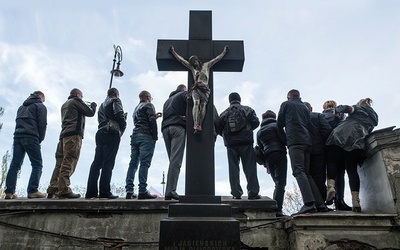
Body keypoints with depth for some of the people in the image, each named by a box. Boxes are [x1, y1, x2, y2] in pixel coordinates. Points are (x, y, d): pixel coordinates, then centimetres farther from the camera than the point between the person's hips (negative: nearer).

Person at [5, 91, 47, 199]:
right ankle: (33, 191, -13)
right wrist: (40, 139, 4)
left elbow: (18, 122, 21)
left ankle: (9, 191, -1)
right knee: (37, 165, -4)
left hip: (18, 136, 7)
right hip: (31, 137, -6)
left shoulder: (21, 107, 28)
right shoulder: (40, 106, 6)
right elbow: (42, 124, -5)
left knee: (15, 165, 5)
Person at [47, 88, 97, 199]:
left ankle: (52, 190, 0)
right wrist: (93, 105, 24)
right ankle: (63, 190, -19)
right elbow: (90, 113, 4)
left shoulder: (64, 104, 30)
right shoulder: (76, 100, 5)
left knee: (60, 163, 4)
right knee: (69, 162, -14)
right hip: (74, 134, -8)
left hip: (63, 135, 8)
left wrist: (87, 106, 30)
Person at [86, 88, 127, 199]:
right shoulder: (115, 100, 5)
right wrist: (122, 129, 1)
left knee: (97, 162, 4)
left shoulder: (102, 105, 29)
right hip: (112, 133, -7)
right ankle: (104, 192, -12)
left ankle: (91, 192, 2)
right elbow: (119, 115, -11)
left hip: (100, 132, 7)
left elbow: (101, 119, 19)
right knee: (108, 163, -9)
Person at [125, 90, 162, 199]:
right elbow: (152, 121, -10)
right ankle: (142, 191, -16)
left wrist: (155, 116, 34)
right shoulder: (148, 105, 3)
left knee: (133, 163, 3)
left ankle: (129, 191, -1)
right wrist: (155, 136, -8)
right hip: (146, 136, -8)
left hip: (135, 136, 8)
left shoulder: (136, 108, 27)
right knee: (144, 163, -12)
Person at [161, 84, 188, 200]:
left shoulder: (168, 100, 35)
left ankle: (170, 190, -1)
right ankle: (170, 191, -24)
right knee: (176, 161, -14)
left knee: (173, 160, 7)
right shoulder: (184, 94, 15)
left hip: (165, 128, 6)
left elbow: (164, 114, 22)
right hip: (178, 127, -6)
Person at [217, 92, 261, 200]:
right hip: (246, 142, -1)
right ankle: (253, 192, -2)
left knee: (233, 168, 3)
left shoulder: (224, 113, 9)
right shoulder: (247, 110, 6)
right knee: (250, 167, 2)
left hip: (231, 144, 1)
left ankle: (236, 193, -1)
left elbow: (218, 129, 3)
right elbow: (256, 122, -1)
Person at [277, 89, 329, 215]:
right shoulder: (305, 107, 28)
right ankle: (320, 204, -1)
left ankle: (309, 203, -29)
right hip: (307, 141, 6)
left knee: (299, 171, -15)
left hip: (295, 140, -6)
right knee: (306, 173, 7)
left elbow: (279, 124, 16)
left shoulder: (286, 104, 13)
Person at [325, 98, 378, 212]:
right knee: (352, 169, -1)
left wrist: (336, 110, 18)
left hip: (341, 134, -3)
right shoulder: (374, 117, 33)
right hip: (357, 140, 3)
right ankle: (356, 200, -13)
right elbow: (368, 131, 28)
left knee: (333, 161, -6)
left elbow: (345, 108, 1)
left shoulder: (358, 108, 21)